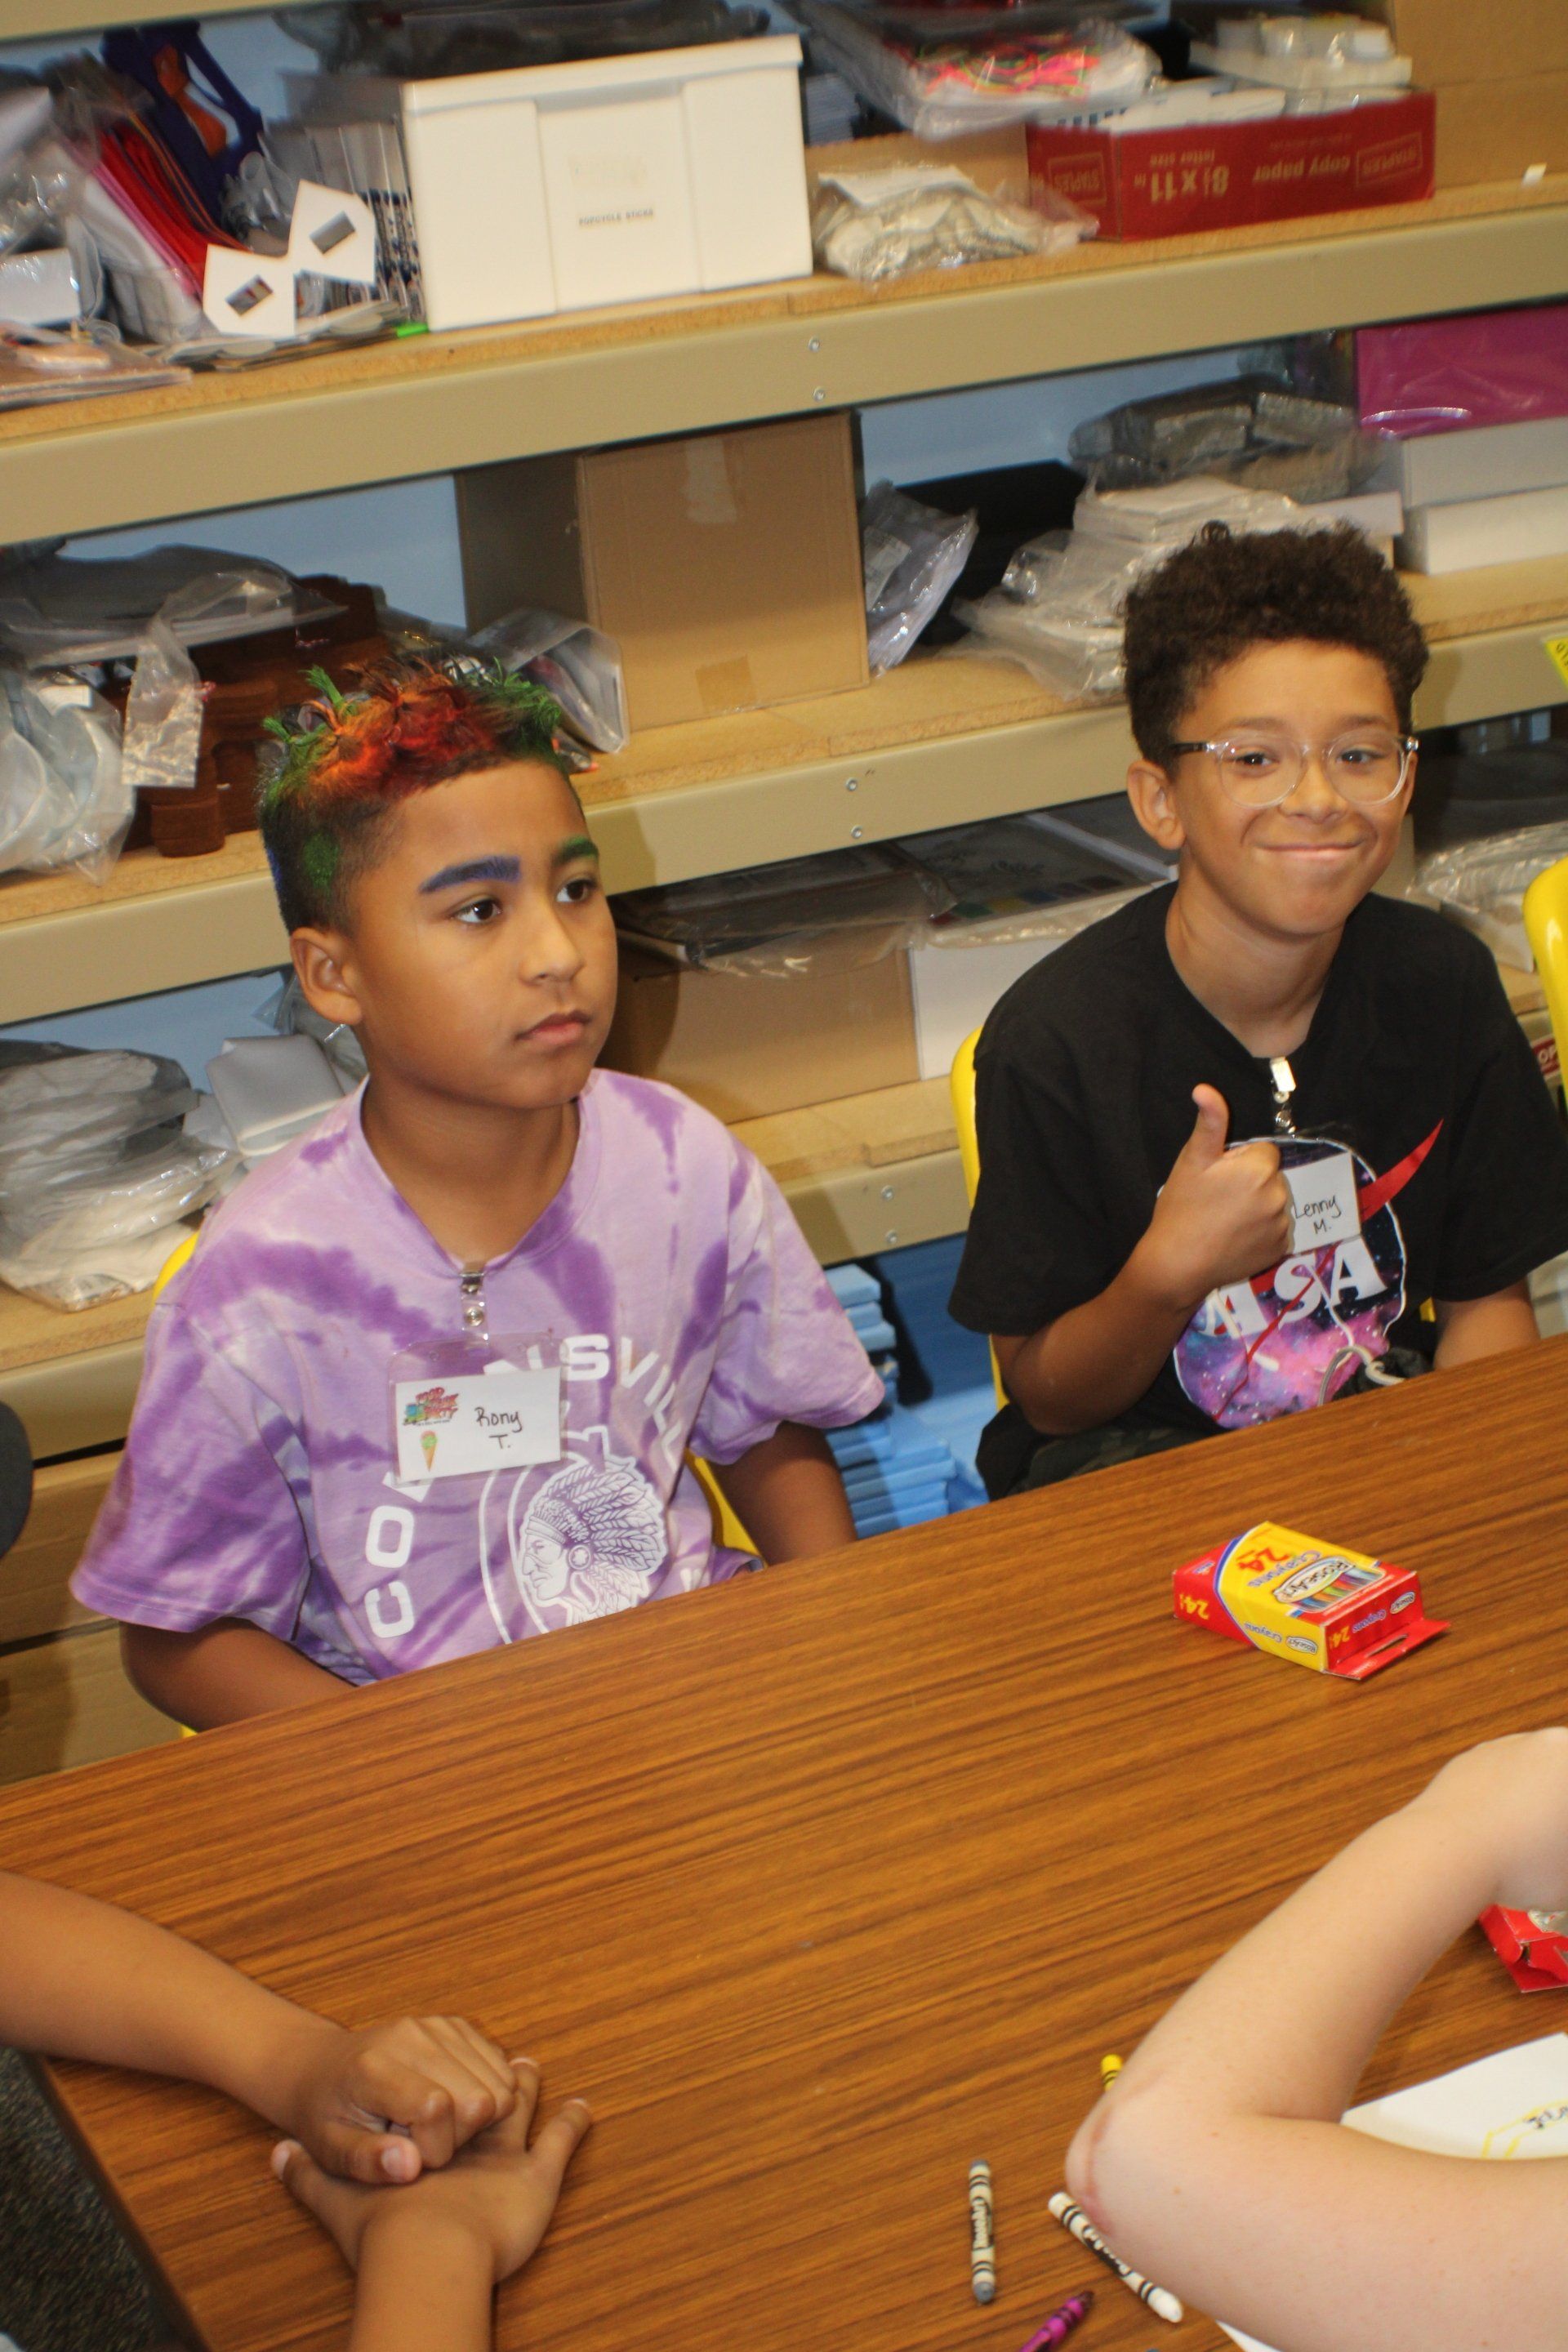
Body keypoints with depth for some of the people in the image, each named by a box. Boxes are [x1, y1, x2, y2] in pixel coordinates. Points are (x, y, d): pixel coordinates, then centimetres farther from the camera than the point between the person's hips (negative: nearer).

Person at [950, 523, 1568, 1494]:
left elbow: (1487, 1297, 4)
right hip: (1134, 1449, -3)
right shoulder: (1054, 1039, -18)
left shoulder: (1444, 984, -5)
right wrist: (1172, 1270, -30)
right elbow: (1046, 1397, -9)